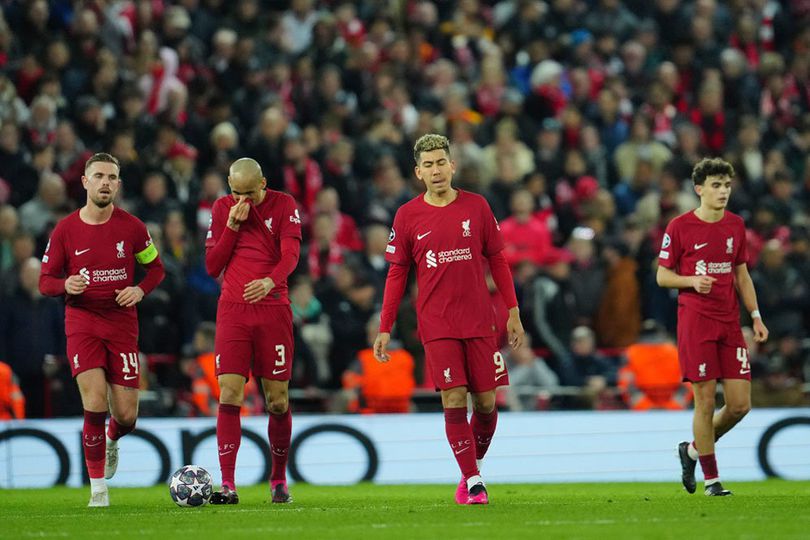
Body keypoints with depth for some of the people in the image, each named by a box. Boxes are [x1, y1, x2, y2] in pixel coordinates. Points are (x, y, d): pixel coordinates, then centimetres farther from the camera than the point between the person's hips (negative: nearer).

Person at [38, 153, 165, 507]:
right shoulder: (65, 230, -1)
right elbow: (45, 282, 4)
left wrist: (140, 289, -8)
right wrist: (66, 285, -19)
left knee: (126, 416, -1)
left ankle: (112, 440, 38)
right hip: (81, 322, -1)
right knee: (95, 406, -17)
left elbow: (155, 268, 13)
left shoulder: (132, 227, 0)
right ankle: (98, 488, -3)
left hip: (123, 324, 1)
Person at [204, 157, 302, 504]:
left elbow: (291, 254, -12)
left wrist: (270, 281, -31)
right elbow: (212, 267, 6)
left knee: (278, 400, 1)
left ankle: (279, 480, 17)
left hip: (273, 310, -1)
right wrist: (232, 226, -6)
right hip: (232, 311, 1)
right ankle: (227, 486, -14)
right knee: (229, 395, -10)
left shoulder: (284, 205, 1)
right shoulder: (222, 208, 8)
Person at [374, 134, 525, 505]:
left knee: (486, 401, 2)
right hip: (436, 324, -1)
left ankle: (474, 465, 25)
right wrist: (385, 328, 2)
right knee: (454, 398, -10)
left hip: (479, 321, 1)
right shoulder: (408, 216, 1)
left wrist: (513, 312, 6)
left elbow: (497, 261, 9)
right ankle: (472, 481, -5)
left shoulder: (476, 207, 3)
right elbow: (397, 274, 6)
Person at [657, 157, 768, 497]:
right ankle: (711, 478, 7)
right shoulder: (679, 227, -4)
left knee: (740, 404, -1)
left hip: (730, 322, 5)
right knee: (706, 401, -5)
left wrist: (755, 316, 9)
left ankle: (693, 450, 23)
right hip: (695, 322, -5)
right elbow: (662, 276, 1)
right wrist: (693, 281, -18)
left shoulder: (736, 225, 11)